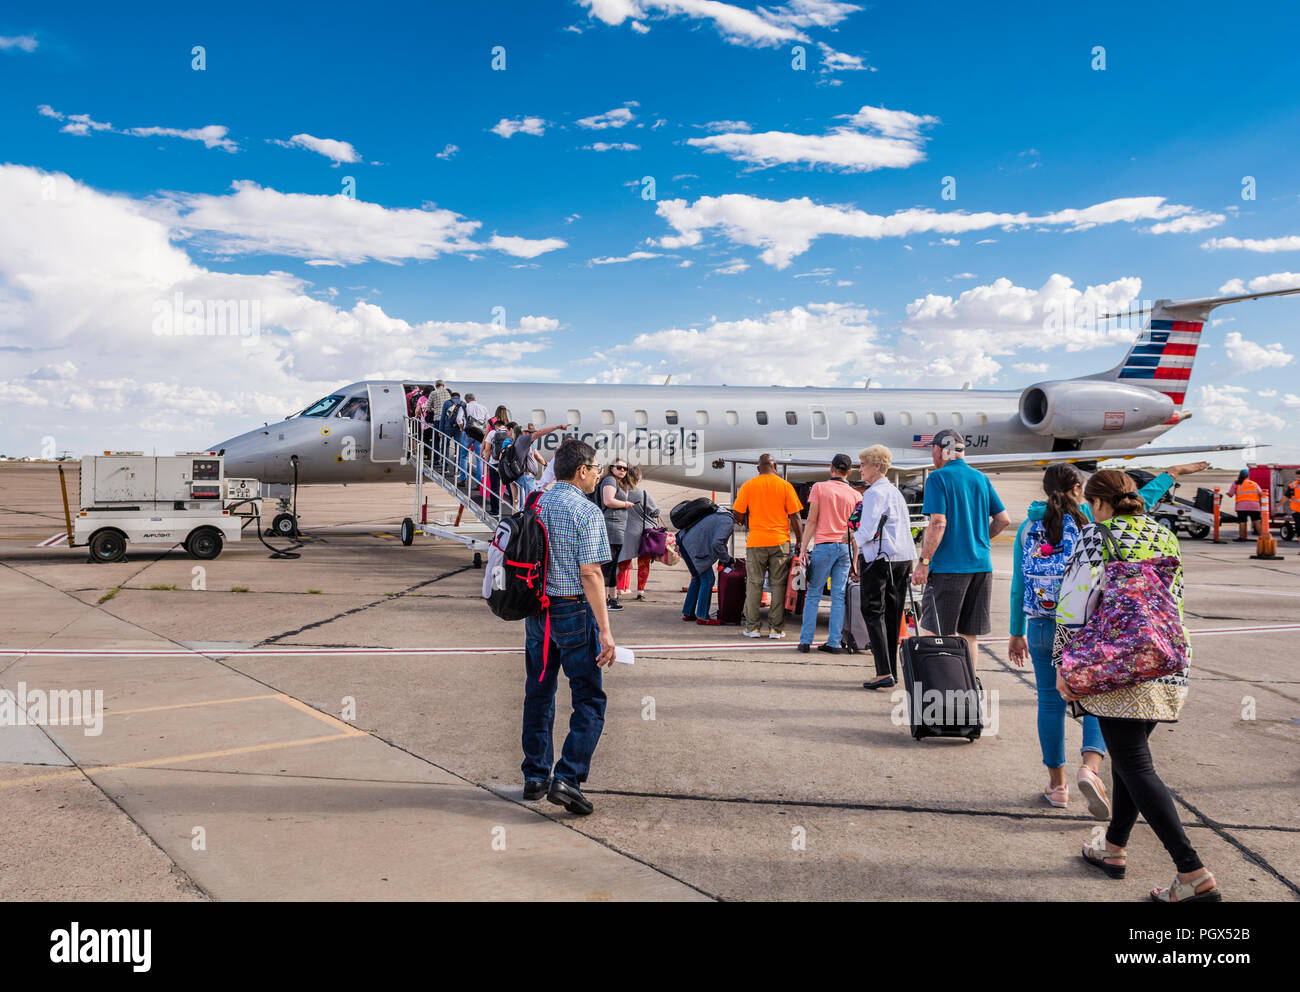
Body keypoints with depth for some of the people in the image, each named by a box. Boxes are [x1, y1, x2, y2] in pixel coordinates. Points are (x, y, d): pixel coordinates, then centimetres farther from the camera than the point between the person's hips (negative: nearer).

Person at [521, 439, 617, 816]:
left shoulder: (535, 506, 8)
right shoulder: (586, 511, -12)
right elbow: (590, 574, -17)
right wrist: (605, 630, -16)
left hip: (536, 611, 7)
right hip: (574, 612, -7)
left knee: (539, 694, 16)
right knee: (590, 700, 2)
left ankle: (535, 776, 23)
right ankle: (567, 778, -7)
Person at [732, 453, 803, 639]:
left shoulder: (748, 486, 2)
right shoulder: (785, 486, 1)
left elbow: (737, 514, -1)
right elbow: (795, 517, -1)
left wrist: (745, 522, 22)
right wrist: (800, 543, 6)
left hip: (756, 541, 0)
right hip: (780, 541, 0)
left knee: (754, 584, 7)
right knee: (778, 585, 6)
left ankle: (751, 627, 9)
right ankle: (776, 628, 7)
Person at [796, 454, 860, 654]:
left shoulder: (819, 487, 0)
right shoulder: (855, 494, 9)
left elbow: (812, 521, -5)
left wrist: (803, 548, -4)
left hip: (824, 545, -3)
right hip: (845, 547, 3)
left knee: (813, 595, 4)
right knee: (839, 596, 5)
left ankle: (806, 640, 3)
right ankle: (834, 643, 4)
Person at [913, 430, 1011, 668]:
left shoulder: (938, 478, -8)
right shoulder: (981, 478, 11)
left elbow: (938, 524, -16)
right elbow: (1004, 519, 12)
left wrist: (924, 563, -14)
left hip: (948, 567, -6)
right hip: (981, 566, 6)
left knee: (937, 634, 1)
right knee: (970, 636, 12)